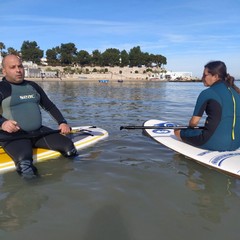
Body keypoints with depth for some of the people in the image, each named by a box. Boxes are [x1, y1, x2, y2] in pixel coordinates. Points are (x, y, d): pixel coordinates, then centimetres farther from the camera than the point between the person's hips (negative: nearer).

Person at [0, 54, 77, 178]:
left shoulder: (33, 86, 17)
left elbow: (50, 106, 20)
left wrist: (62, 122, 5)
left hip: (39, 132, 5)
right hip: (13, 135, -5)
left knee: (68, 146, -12)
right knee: (24, 162, -37)